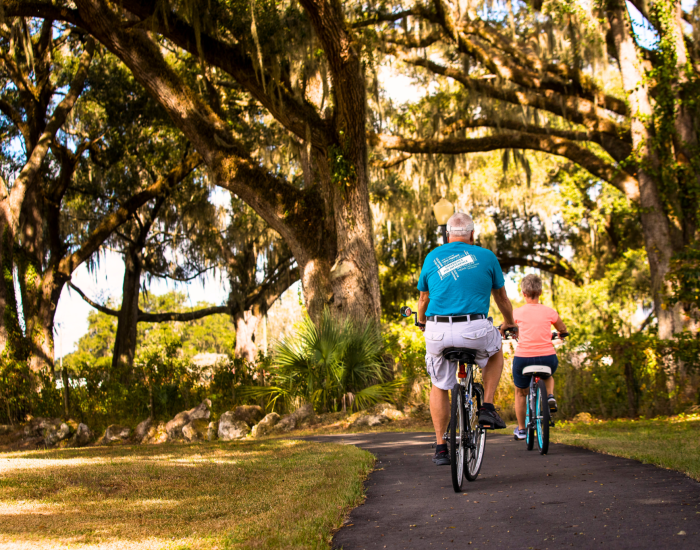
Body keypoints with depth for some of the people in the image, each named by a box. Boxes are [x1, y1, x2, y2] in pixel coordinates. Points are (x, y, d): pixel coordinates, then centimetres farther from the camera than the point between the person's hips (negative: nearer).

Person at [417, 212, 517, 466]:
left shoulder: (432, 258, 13)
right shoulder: (485, 256, 9)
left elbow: (423, 299, 22)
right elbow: (501, 297, 22)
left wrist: (422, 324, 43)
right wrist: (509, 324, 40)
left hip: (438, 333, 2)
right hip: (475, 330, -1)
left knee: (439, 387, 22)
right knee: (495, 351, 32)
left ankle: (441, 447, 19)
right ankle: (487, 408, 19)